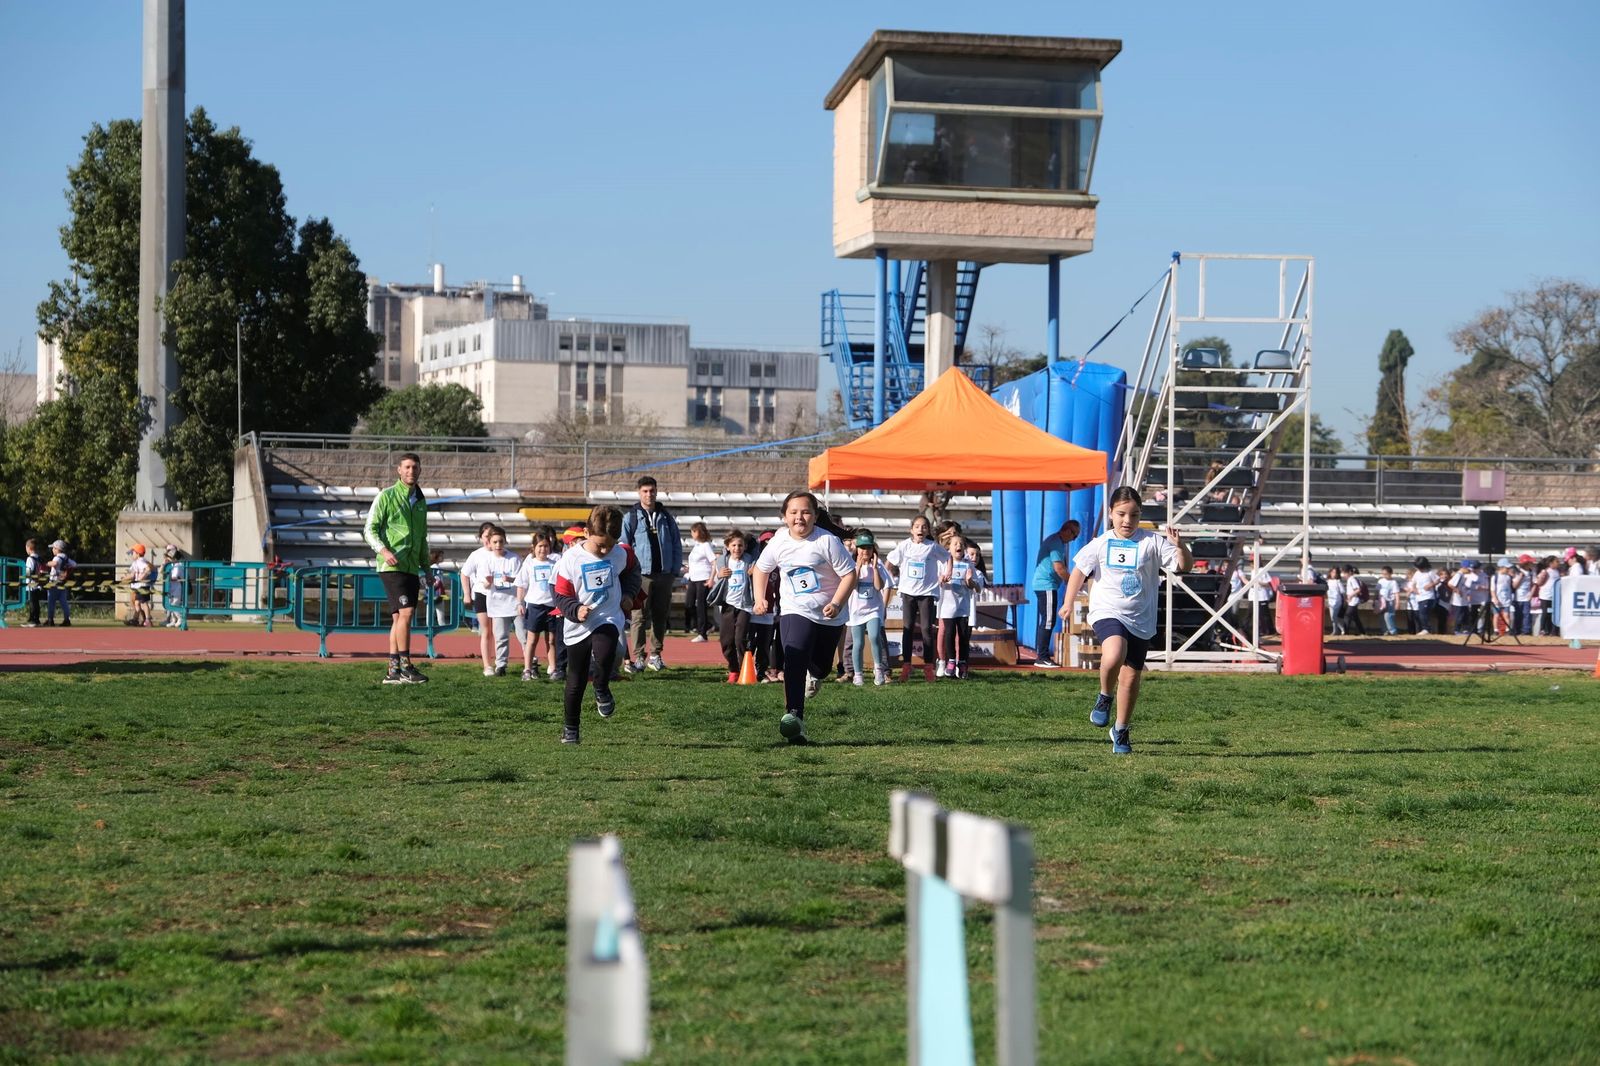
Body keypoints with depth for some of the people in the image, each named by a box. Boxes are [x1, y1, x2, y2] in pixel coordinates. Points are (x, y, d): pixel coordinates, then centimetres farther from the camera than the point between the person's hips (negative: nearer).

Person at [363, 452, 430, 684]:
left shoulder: (421, 501, 17)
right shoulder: (387, 496, -3)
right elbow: (370, 529, -6)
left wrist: (426, 567, 21)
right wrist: (384, 550, -22)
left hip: (412, 567, 7)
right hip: (392, 566, -7)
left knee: (399, 618, 6)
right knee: (405, 613, -16)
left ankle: (393, 671, 8)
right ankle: (405, 667, -13)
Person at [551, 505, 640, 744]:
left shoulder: (619, 555, -3)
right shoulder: (570, 559, -12)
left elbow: (632, 571, 21)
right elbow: (561, 596, -8)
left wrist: (627, 593, 6)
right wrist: (576, 611, -26)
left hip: (608, 619, 0)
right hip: (578, 627, 0)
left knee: (604, 656, -32)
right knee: (575, 684, 8)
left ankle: (602, 691, 0)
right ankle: (570, 729, 27)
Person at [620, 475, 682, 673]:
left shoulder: (666, 516, 11)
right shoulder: (631, 518, 2)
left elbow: (676, 545, 13)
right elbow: (623, 547, 1)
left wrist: (675, 570, 5)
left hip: (664, 575, 3)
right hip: (642, 575, -3)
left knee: (661, 616, 8)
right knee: (640, 617, -7)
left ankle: (656, 655, 18)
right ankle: (638, 658, -7)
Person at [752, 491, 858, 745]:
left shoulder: (827, 541, -16)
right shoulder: (779, 543, -6)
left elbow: (849, 574, -13)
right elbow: (761, 568, 14)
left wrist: (836, 603, -23)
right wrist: (759, 599, 4)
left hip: (828, 615, 0)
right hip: (795, 612, 0)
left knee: (821, 666, 18)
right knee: (794, 661, -23)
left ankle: (814, 675, 57)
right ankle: (794, 715, -30)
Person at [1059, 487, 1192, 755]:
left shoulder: (1152, 543, -3)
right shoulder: (1101, 544, 1)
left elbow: (1185, 566, -8)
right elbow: (1079, 571, 15)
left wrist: (1179, 545, -26)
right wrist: (1068, 603, 12)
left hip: (1141, 620, 2)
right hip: (1108, 612, -2)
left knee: (1131, 677, 10)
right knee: (1113, 655, -33)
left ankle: (1121, 731, 31)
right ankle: (1105, 697, -3)